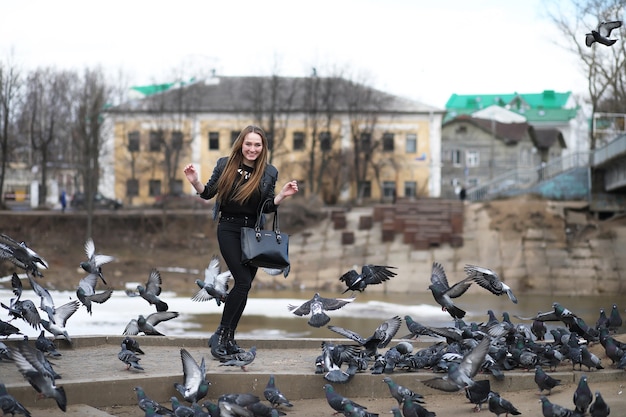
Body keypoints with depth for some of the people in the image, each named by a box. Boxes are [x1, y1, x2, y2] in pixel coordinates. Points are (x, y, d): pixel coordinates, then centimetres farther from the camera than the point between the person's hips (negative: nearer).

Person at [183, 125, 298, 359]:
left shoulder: (269, 172, 1)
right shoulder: (225, 165, -4)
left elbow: (268, 208, 6)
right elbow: (208, 193, 4)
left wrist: (283, 195, -11)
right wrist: (195, 182, -14)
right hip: (229, 228, -3)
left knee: (244, 285, 6)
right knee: (243, 281, -17)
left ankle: (229, 339, 16)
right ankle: (221, 333, -6)